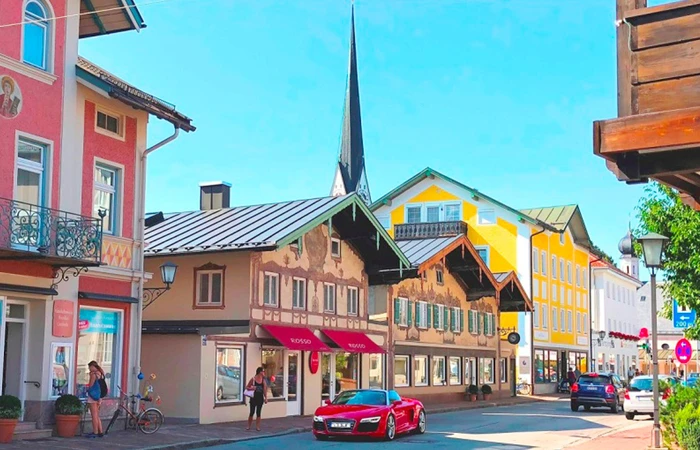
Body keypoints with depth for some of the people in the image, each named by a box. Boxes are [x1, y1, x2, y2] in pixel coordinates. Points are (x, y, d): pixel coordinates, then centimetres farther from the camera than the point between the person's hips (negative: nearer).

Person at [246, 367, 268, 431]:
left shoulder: (263, 380, 2)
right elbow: (247, 387, -2)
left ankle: (257, 426, 10)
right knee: (252, 412, 1)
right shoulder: (253, 379, -8)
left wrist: (265, 398, 0)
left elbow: (265, 389, 5)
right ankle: (249, 426, 13)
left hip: (260, 398, 3)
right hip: (253, 397, -3)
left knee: (258, 413, 5)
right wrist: (251, 388, -21)